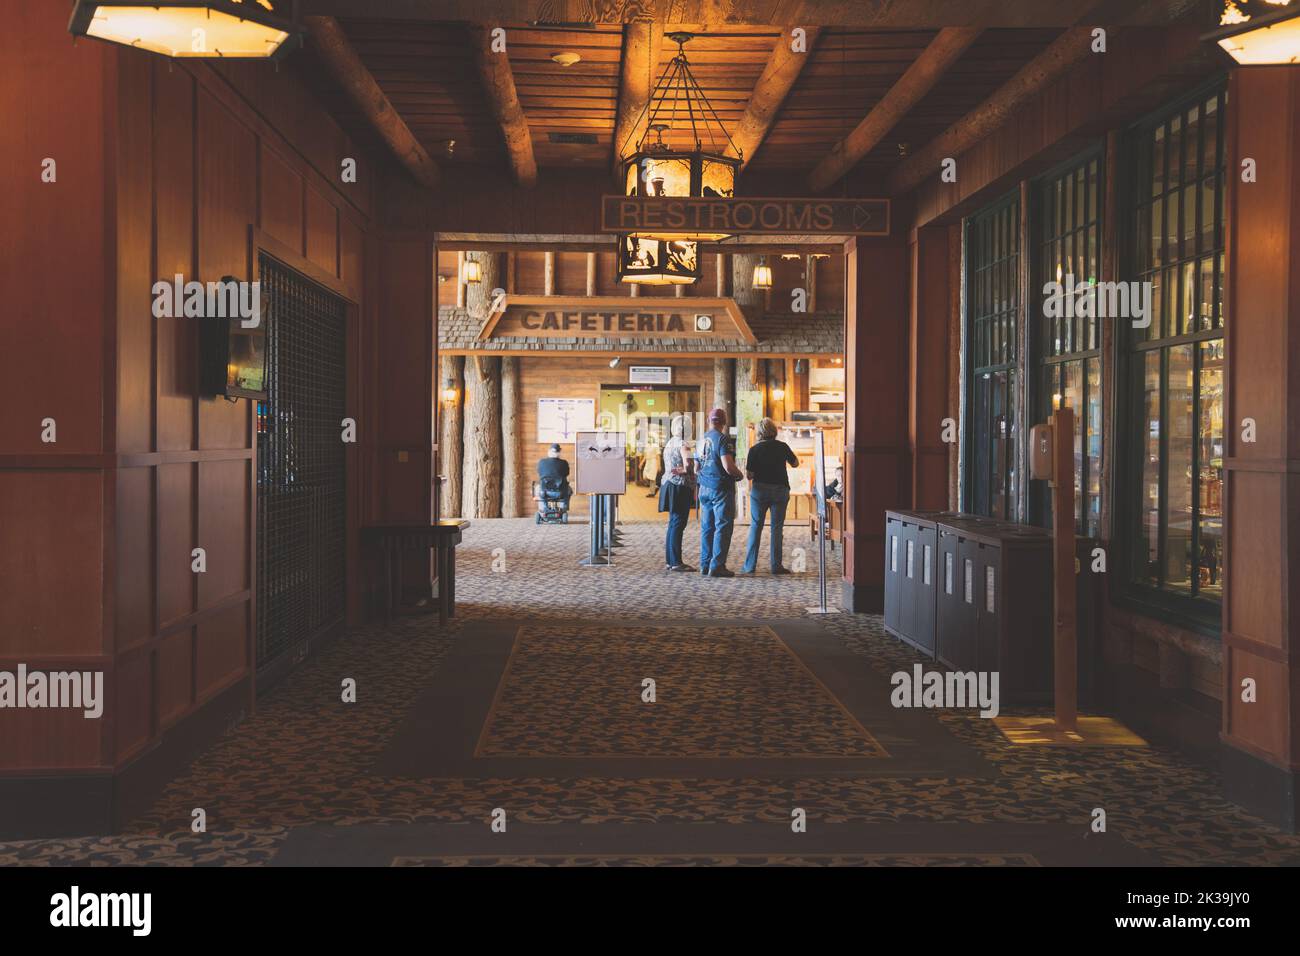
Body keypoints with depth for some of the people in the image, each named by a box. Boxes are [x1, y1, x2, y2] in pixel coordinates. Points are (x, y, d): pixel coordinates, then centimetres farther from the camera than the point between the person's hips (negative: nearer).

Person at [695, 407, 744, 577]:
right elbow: (728, 466, -22)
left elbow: (696, 469, 16)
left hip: (705, 488, 7)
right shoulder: (723, 439, -13)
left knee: (707, 527, 11)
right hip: (721, 488, -7)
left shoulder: (702, 440, 10)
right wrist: (740, 474, -3)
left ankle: (705, 565, 14)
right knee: (723, 527, -3)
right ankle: (717, 566, -5)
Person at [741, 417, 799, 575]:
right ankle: (776, 565, 3)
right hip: (780, 490, 1)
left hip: (759, 490, -1)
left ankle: (749, 565, 4)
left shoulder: (755, 449, -5)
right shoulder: (782, 446, -1)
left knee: (755, 527, 5)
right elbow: (795, 463, 15)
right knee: (777, 528, 4)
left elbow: (748, 475, -6)